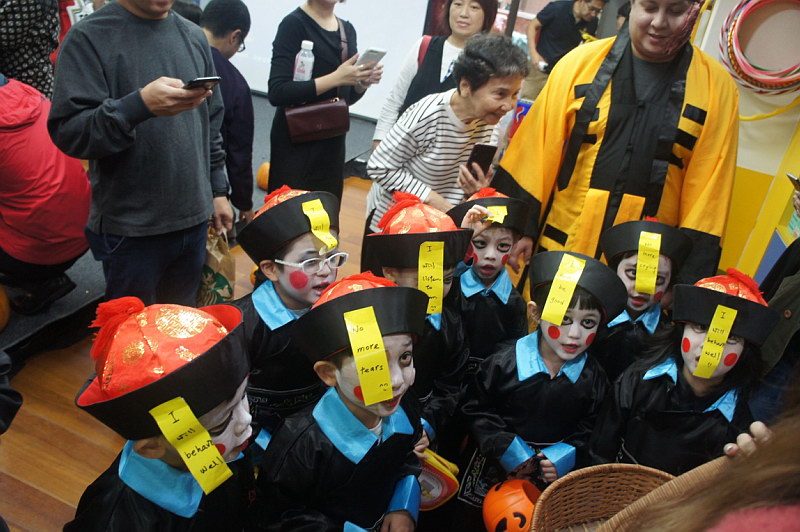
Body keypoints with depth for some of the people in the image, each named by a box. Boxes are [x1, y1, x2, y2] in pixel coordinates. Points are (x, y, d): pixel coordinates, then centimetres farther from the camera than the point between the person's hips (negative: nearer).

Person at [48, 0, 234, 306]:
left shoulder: (194, 36, 9)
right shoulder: (89, 37, -8)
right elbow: (67, 132, -16)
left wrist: (217, 190, 13)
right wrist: (140, 104, -30)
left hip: (195, 218, 4)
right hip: (130, 229, -4)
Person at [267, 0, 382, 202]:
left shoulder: (348, 30, 10)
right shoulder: (294, 24, -9)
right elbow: (277, 92, -19)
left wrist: (363, 82, -5)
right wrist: (336, 78, -22)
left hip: (333, 142, 6)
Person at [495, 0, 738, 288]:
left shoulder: (718, 88, 0)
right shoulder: (580, 62, 1)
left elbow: (709, 187, -1)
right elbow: (539, 148, 1)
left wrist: (688, 279, -4)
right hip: (559, 247, 1)